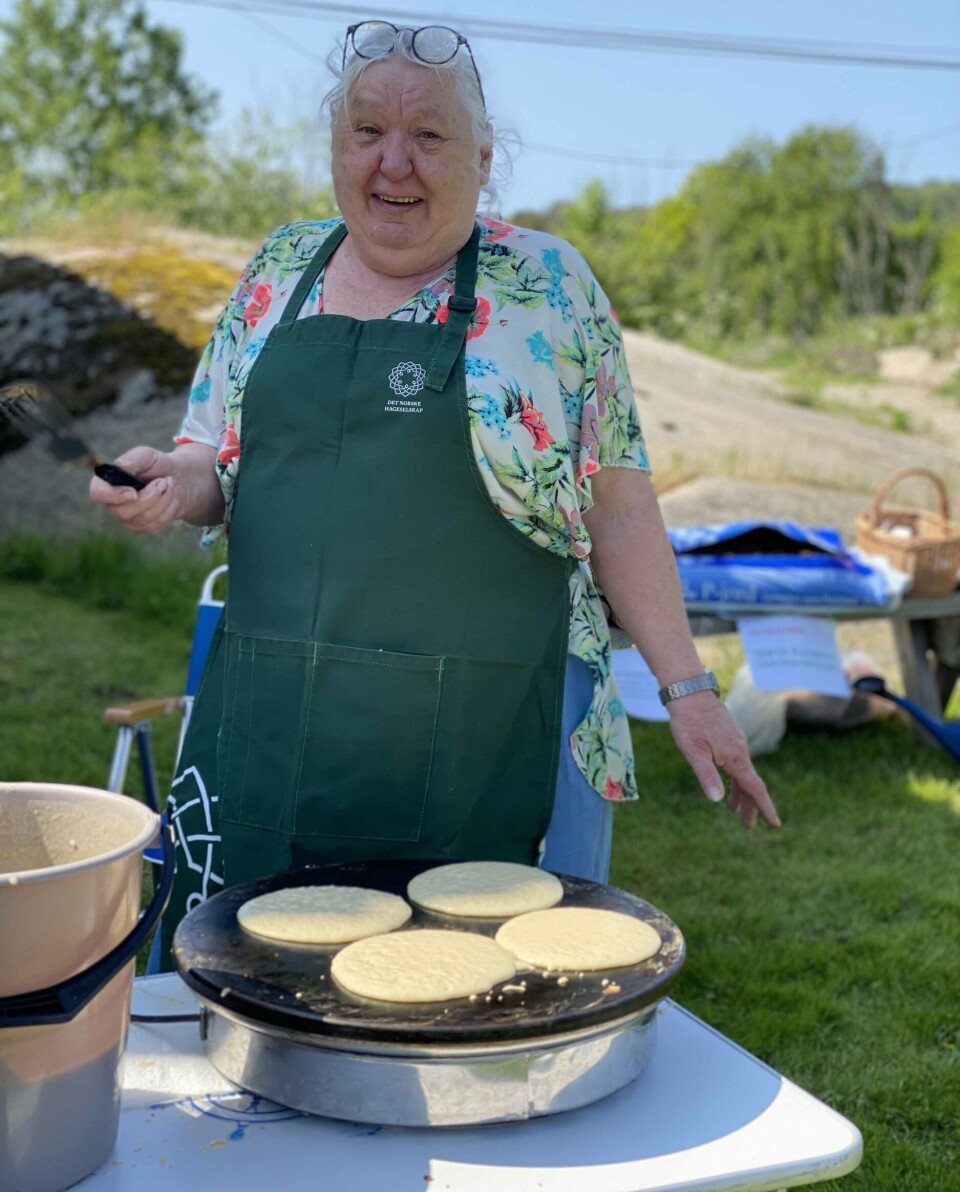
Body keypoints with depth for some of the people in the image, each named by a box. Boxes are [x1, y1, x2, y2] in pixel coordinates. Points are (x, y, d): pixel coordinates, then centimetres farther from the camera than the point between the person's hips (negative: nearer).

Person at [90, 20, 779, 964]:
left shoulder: (549, 285, 2)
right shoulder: (279, 271, 11)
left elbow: (618, 505, 2)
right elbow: (216, 463, 16)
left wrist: (687, 687, -2)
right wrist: (173, 483, -6)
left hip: (488, 740, -3)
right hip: (272, 726, 3)